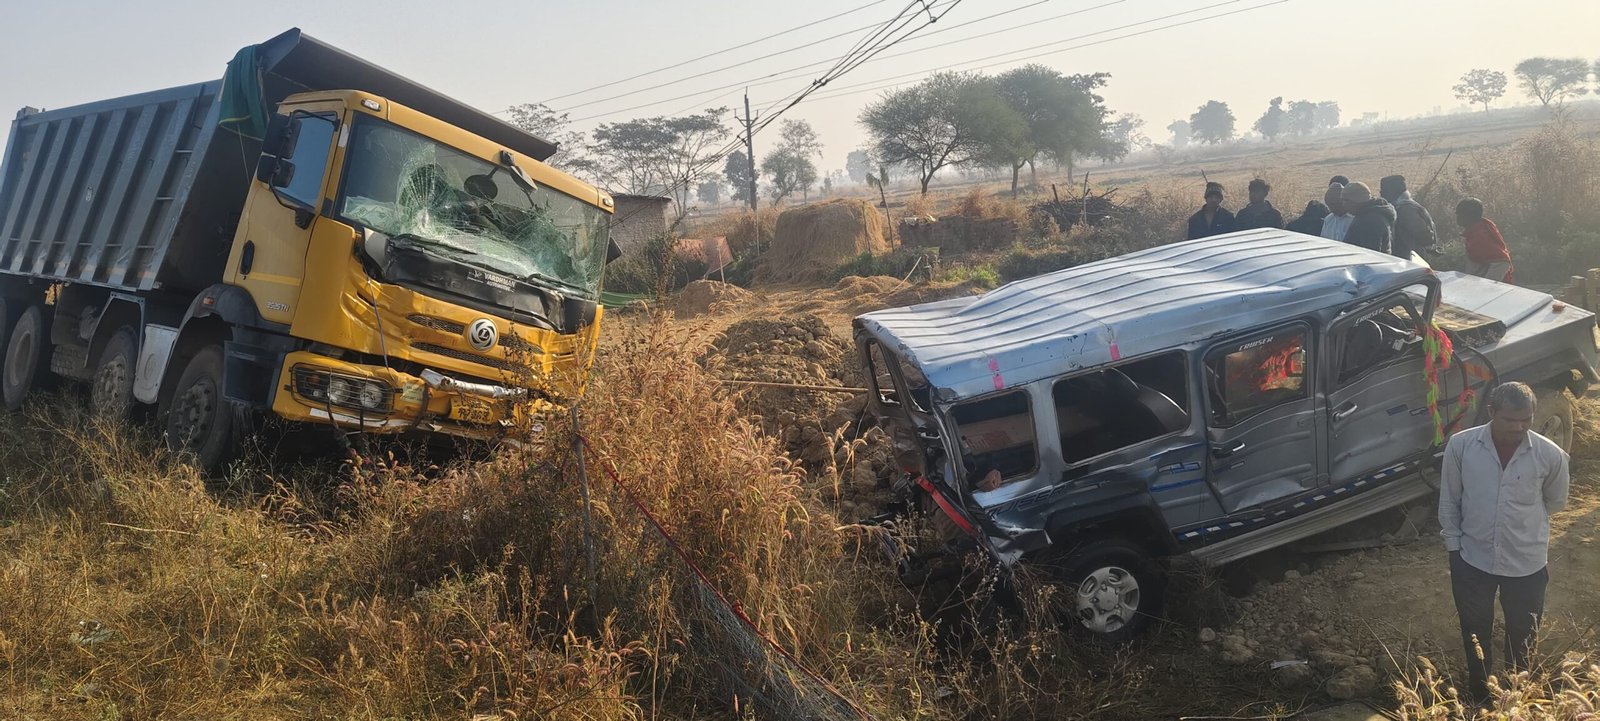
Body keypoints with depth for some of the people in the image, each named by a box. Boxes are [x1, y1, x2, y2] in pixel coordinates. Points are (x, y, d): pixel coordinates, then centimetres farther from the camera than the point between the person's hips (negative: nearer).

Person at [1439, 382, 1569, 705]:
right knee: (1475, 635, 18)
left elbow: (1556, 502, 6)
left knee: (1522, 637, 19)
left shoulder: (1551, 455, -15)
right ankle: (1478, 698, 41)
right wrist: (1454, 547, 0)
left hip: (1527, 564, 0)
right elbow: (1449, 500, -2)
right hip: (1473, 559, 0)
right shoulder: (1460, 445, -15)